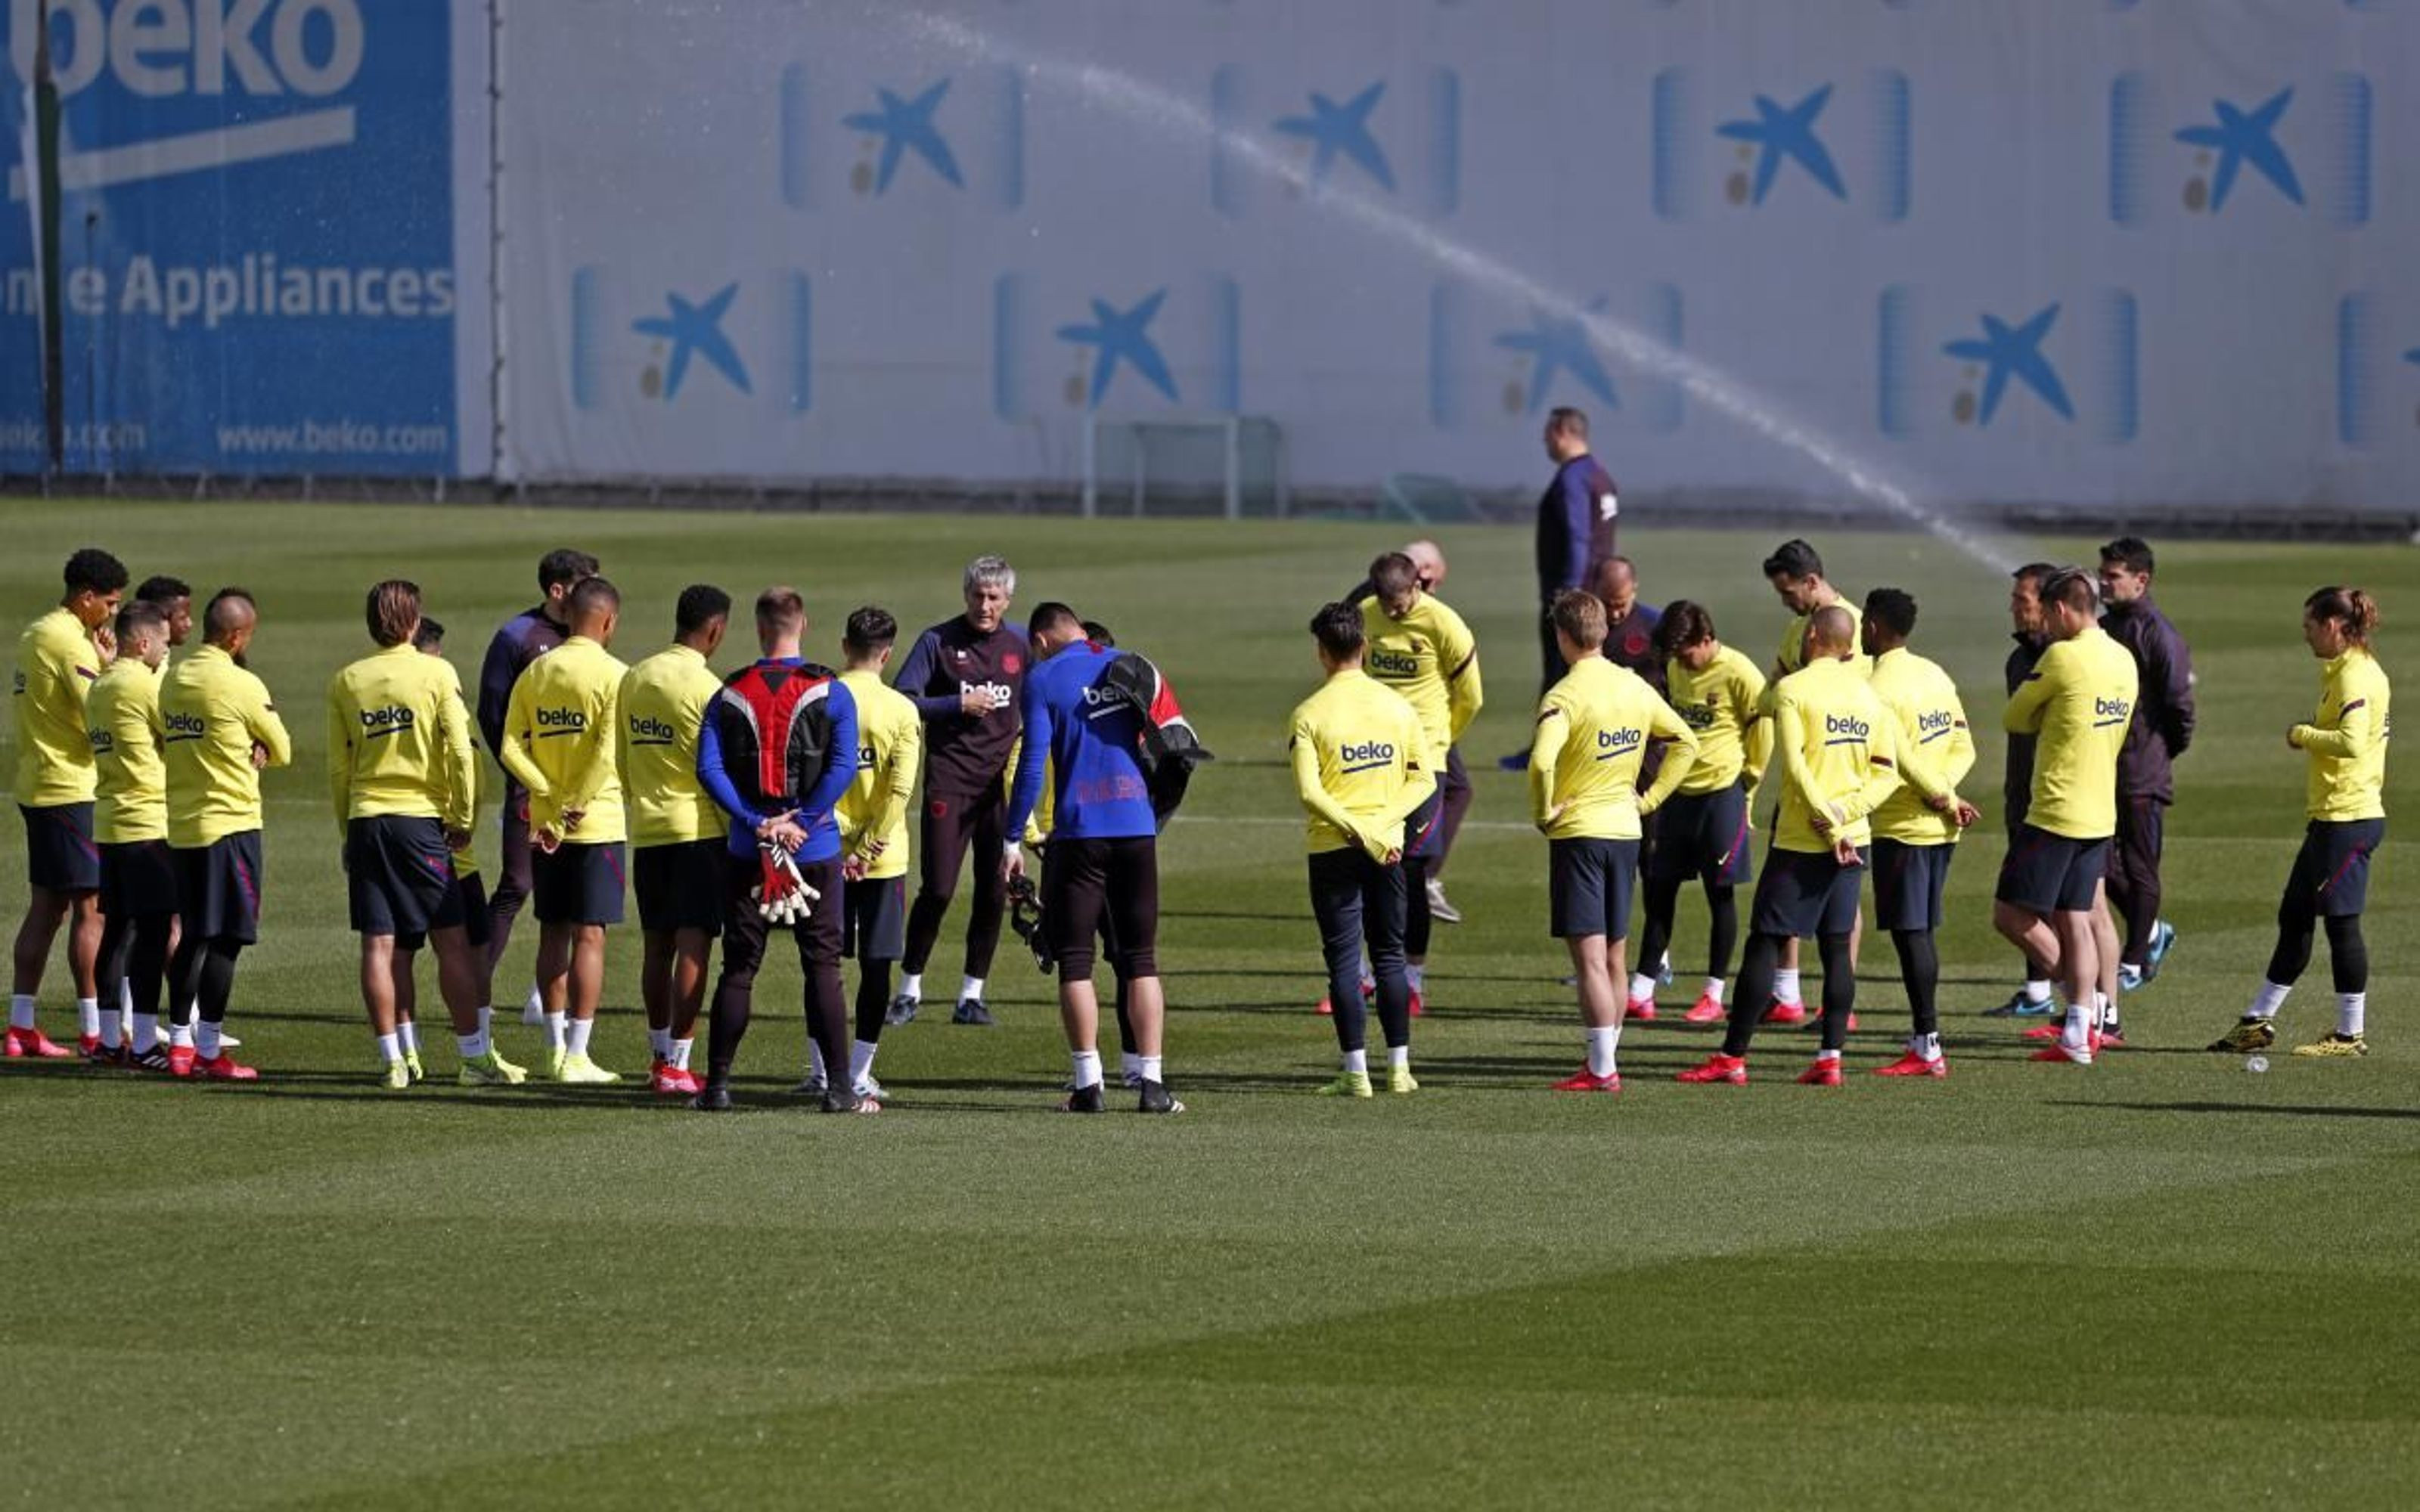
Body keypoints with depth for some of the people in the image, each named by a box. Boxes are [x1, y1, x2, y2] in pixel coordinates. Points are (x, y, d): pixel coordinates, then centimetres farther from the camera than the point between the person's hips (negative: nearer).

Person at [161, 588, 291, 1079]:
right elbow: (282, 751, -3)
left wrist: (245, 754, 3)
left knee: (193, 936, 14)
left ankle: (181, 1043, 15)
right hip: (231, 823, -7)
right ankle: (210, 1052, -4)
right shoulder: (242, 685, -12)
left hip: (181, 825, 7)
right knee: (225, 940, -3)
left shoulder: (173, 680, 8)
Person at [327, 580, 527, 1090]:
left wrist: (347, 831, 14)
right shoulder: (435, 674, -4)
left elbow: (338, 766, 6)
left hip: (365, 819, 3)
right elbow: (461, 752, -8)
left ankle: (391, 1061, 1)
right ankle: (476, 1057, 2)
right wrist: (462, 819, 1)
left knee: (378, 945, 3)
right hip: (421, 818, -3)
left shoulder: (345, 682, 4)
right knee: (451, 940, 2)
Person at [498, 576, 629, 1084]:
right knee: (589, 937, -3)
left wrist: (551, 796, -6)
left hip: (546, 825, 5)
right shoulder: (612, 675, -10)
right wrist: (571, 808, -14)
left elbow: (512, 748, 0)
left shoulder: (535, 673, 7)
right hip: (599, 823, -5)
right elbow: (608, 754, -19)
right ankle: (577, 1057, -5)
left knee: (553, 934, 13)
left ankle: (557, 1049, 18)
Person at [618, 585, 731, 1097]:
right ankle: (677, 1066, -9)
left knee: (656, 945, 15)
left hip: (646, 829, 7)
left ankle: (660, 1056, 24)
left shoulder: (634, 679, 7)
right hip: (698, 827, -6)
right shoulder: (706, 687, -13)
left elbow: (620, 757, 13)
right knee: (693, 945, -5)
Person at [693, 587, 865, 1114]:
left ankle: (718, 1084, 7)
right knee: (823, 967, 2)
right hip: (816, 851, -1)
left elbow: (709, 768, -8)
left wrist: (758, 824, -10)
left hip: (748, 851, 1)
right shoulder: (831, 693, -3)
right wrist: (799, 823, -11)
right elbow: (843, 766, -14)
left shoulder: (730, 695, 2)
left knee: (738, 968, 8)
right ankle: (840, 1088, -1)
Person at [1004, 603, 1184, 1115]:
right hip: (1138, 827, 4)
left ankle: (1089, 1084, -3)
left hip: (1078, 831, -4)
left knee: (1074, 959, 3)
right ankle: (1152, 1083, 3)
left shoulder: (1043, 681, -2)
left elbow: (1033, 763, -8)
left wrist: (1013, 841, -4)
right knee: (1141, 958, 9)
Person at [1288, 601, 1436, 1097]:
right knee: (1390, 957, 13)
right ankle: (1399, 1069, 12)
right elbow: (1424, 779, 3)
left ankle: (1357, 1073, -3)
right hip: (1389, 844, 3)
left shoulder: (1309, 714, -9)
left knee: (1344, 961, 0)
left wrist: (1359, 831, -16)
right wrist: (1382, 823, -4)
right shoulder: (1397, 706, 3)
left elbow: (1309, 791, -17)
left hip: (1333, 849, -3)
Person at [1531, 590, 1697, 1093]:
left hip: (1577, 831, -7)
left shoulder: (1564, 696, -15)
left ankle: (1603, 1068, -11)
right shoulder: (1635, 687, 6)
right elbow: (1686, 742, 15)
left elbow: (1542, 761, -30)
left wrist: (1543, 812, -13)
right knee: (1613, 958, 14)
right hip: (1625, 830, 7)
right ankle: (1604, 1060, 21)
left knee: (1589, 957, -7)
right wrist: (1650, 797, 14)